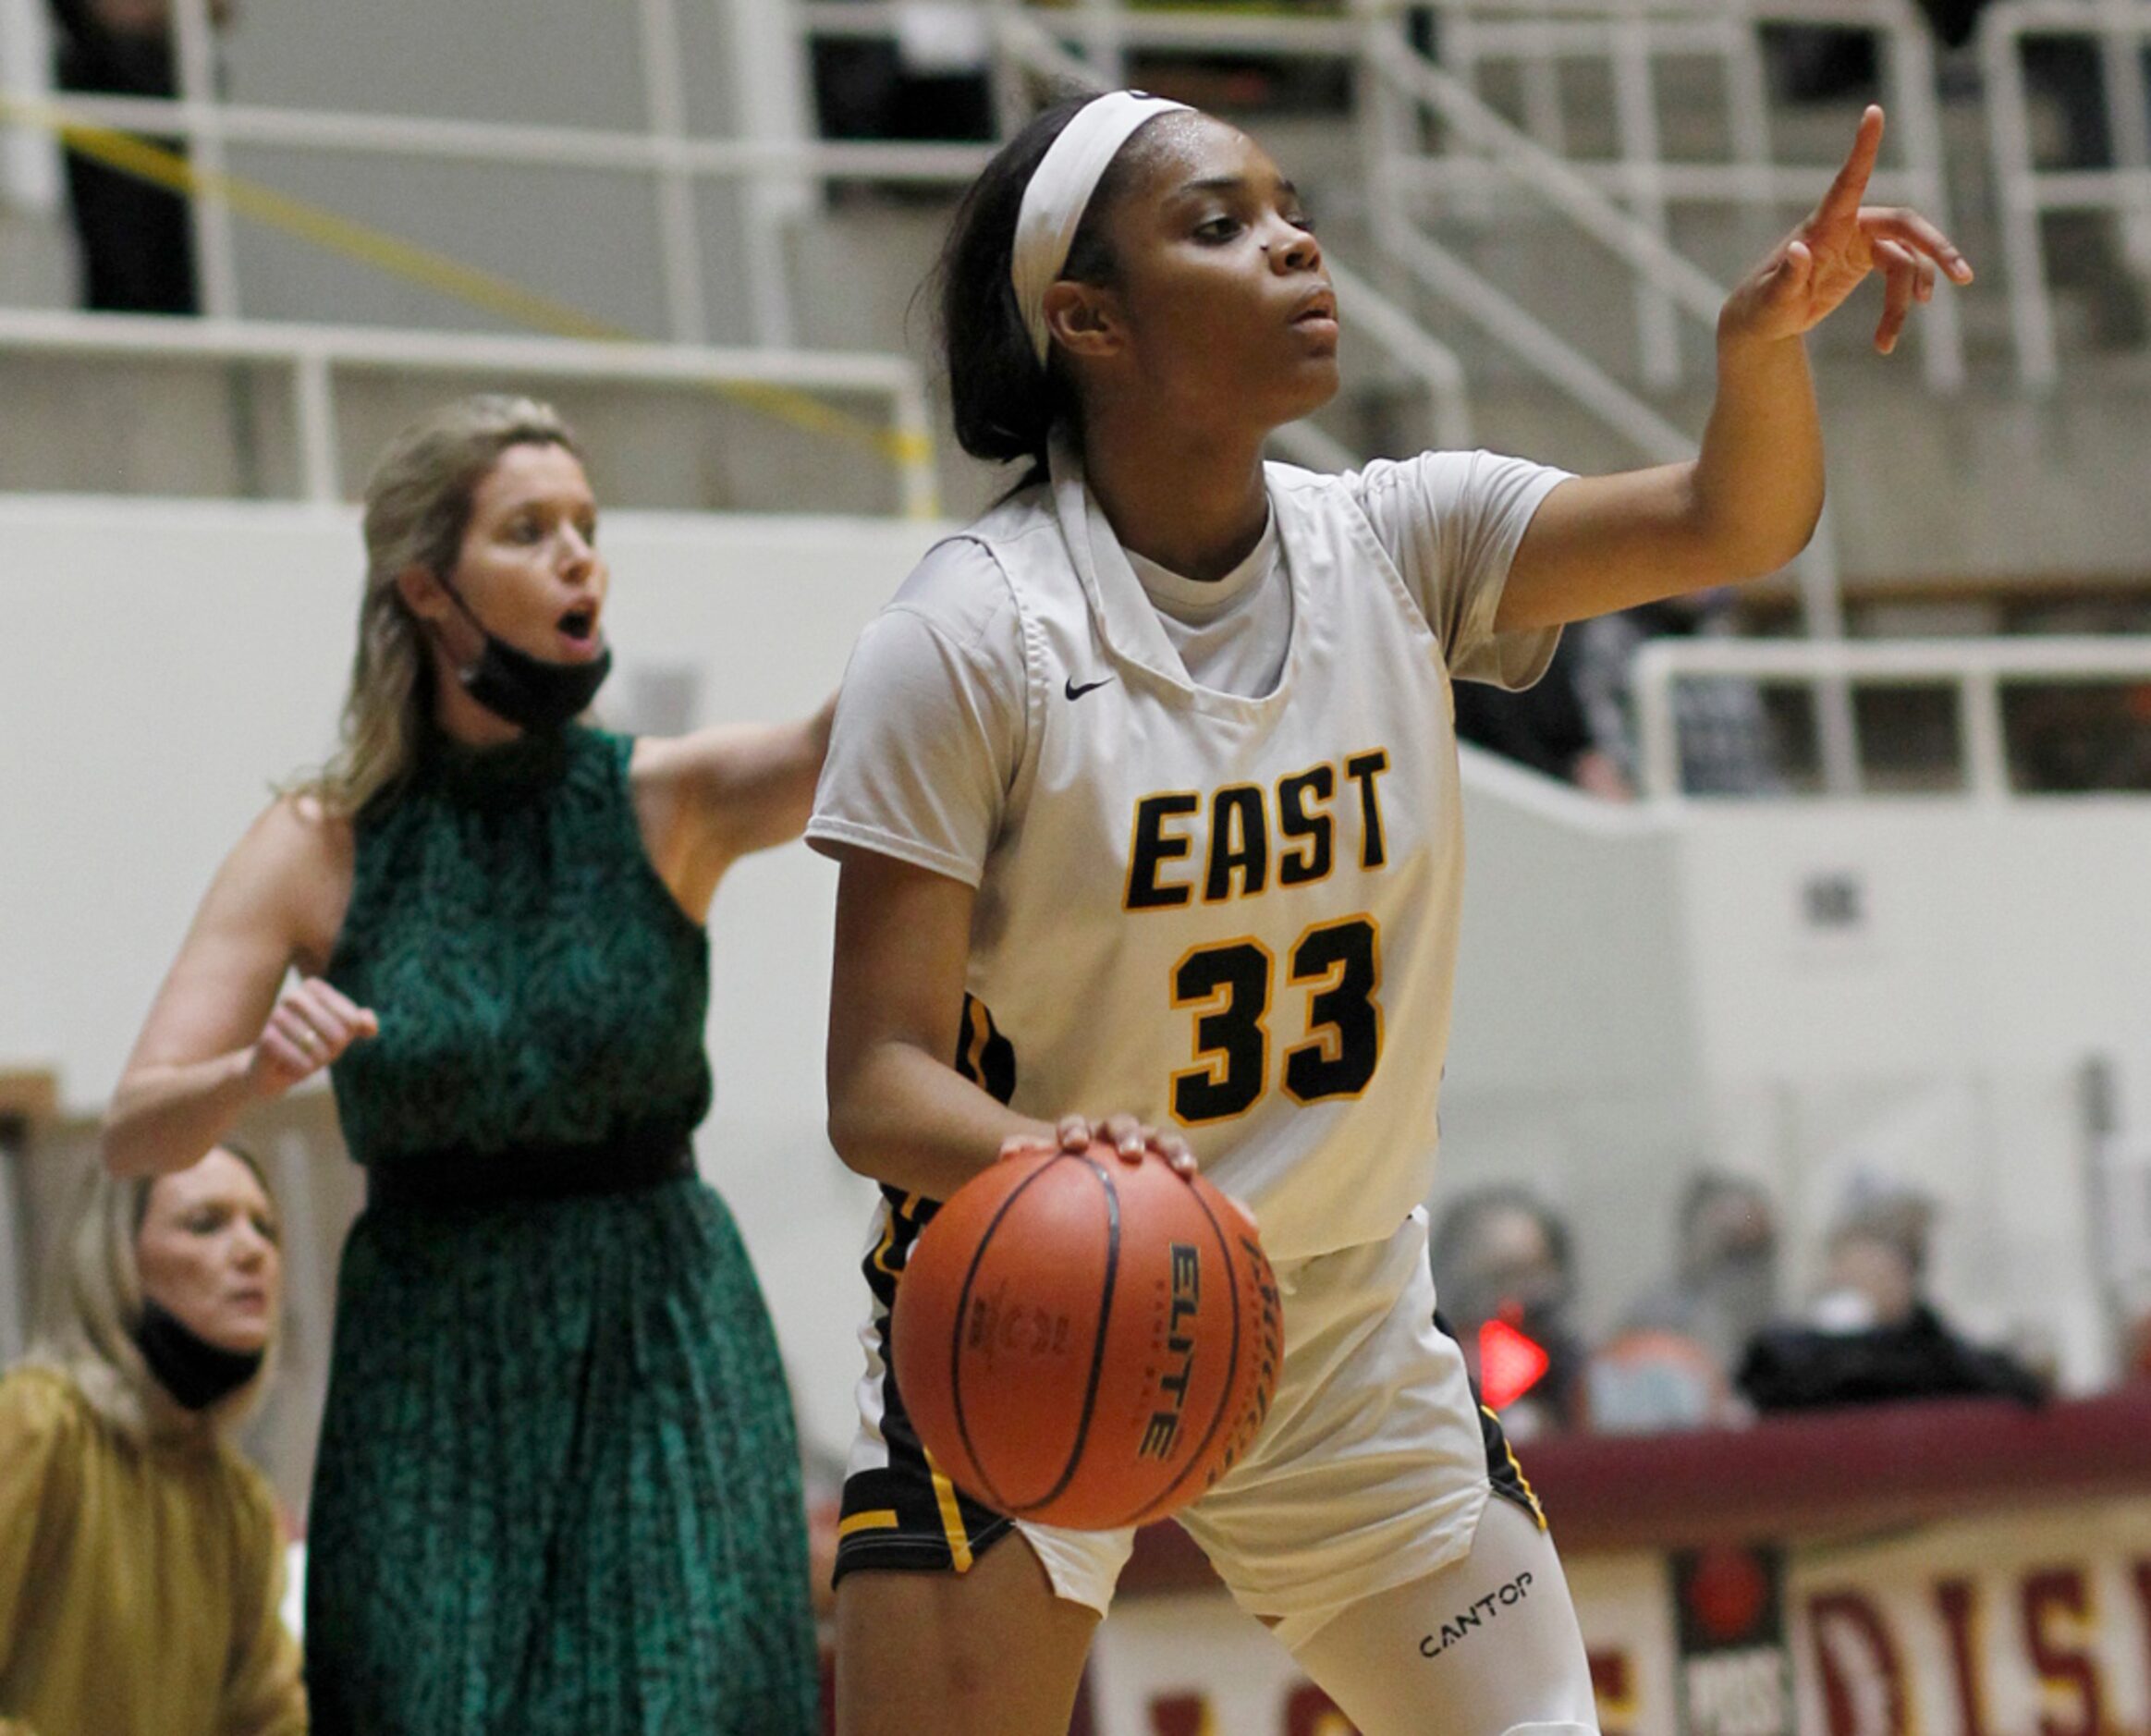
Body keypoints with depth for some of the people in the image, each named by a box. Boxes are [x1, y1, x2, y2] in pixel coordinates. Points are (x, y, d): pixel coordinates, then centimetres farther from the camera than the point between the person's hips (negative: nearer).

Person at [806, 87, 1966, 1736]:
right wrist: (1037, 1155, -41)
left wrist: (1766, 337, -35)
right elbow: (876, 1085, -19)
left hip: (1350, 1335, 5)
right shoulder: (966, 638, -17)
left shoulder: (1393, 546, -2)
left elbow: (1732, 519, -14)